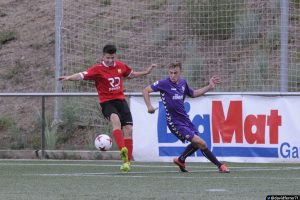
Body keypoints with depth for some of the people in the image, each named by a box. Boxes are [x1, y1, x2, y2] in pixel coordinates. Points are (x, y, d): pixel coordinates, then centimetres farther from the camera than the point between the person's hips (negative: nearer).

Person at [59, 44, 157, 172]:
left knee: (128, 130, -3)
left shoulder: (120, 66, 8)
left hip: (120, 100, 5)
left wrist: (146, 72, 27)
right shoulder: (98, 69, -8)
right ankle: (122, 150, -50)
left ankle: (127, 161, 7)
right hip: (107, 102, -5)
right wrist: (69, 77, -37)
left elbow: (131, 74, 28)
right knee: (115, 119, -35)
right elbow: (81, 75, -21)